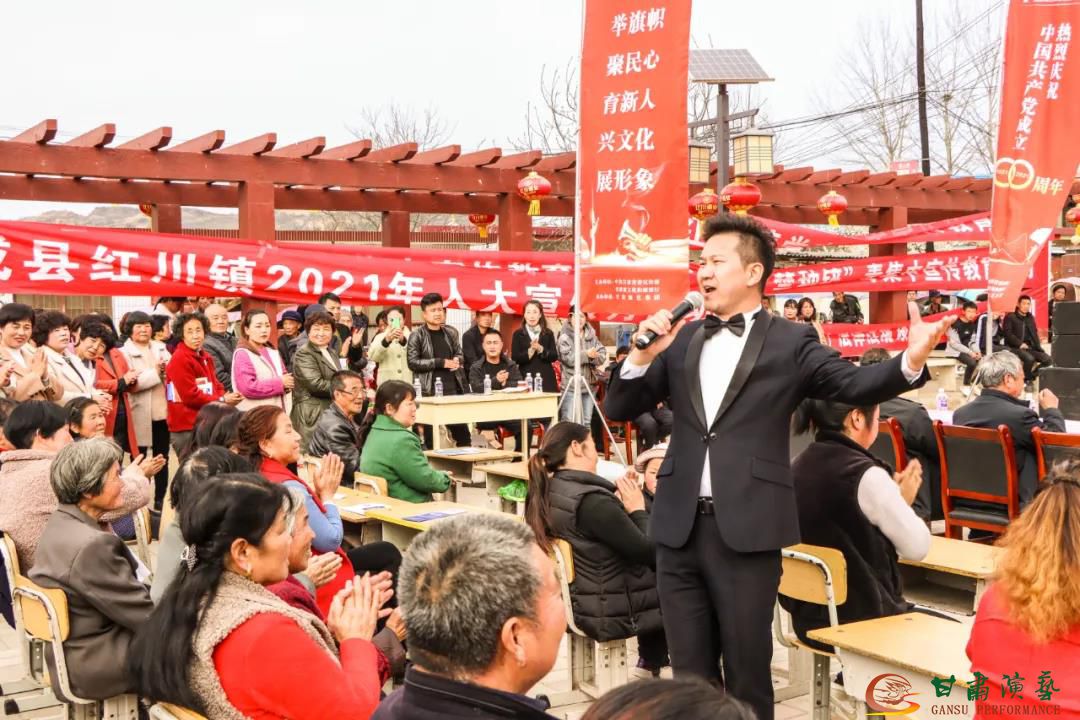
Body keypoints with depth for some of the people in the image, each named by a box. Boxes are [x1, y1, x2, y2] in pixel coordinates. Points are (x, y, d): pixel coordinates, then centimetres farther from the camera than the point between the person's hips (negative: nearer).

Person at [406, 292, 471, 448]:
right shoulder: (417, 335, -4)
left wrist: (457, 360, -1)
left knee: (463, 434, 10)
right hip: (429, 392, -5)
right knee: (430, 437, 1)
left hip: (453, 390, 5)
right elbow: (412, 362, -11)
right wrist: (441, 362, -14)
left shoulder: (451, 332, 11)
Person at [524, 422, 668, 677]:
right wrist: (638, 509, -9)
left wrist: (617, 500, 0)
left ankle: (651, 661, 38)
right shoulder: (593, 502, -28)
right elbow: (650, 552, -22)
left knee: (655, 573, 27)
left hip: (577, 606, 8)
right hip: (612, 613, -8)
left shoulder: (546, 495, -1)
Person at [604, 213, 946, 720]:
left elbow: (855, 384, -15)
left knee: (747, 675, 9)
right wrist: (643, 355, -8)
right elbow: (619, 410, 10)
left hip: (747, 530, -4)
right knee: (690, 676, 15)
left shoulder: (790, 343, -1)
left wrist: (910, 361, -34)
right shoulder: (682, 340, 10)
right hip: (679, 528, 4)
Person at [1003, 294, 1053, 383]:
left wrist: (1039, 347, 4)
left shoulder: (1030, 318, 21)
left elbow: (1035, 334, 21)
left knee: (1048, 360, -13)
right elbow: (1007, 333, -9)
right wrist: (1020, 343, -19)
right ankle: (1025, 379, -13)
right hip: (1015, 347, -6)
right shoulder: (1010, 317, 1)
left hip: (1030, 347, 6)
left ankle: (1031, 375, 2)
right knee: (1029, 359, -34)